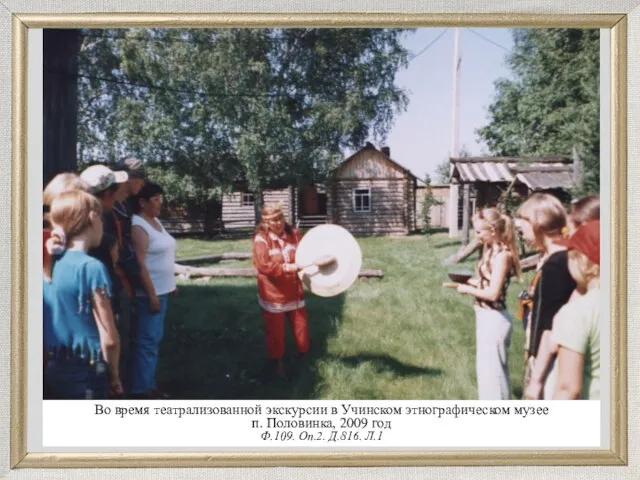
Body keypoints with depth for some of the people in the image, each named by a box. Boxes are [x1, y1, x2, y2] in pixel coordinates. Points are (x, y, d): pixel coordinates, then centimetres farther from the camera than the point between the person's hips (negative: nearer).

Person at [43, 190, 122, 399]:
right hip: (84, 373, -7)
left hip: (51, 371, 7)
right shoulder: (91, 267, -17)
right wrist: (114, 375, -3)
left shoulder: (49, 265, 3)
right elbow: (109, 339, -16)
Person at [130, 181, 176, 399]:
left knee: (155, 339, 15)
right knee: (147, 341, -3)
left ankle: (149, 385, 26)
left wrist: (171, 284, 18)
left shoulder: (155, 221, 12)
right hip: (150, 292, -10)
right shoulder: (138, 226, -16)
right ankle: (141, 391, 6)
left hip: (162, 290, 10)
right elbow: (139, 264, -20)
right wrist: (152, 295, -21)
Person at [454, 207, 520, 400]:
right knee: (486, 367, 21)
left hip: (494, 318, -10)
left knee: (492, 369, 2)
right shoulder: (492, 251, 8)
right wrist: (470, 281, -3)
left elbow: (493, 293, -23)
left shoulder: (502, 254, -19)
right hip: (486, 316, 10)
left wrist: (467, 289, -11)